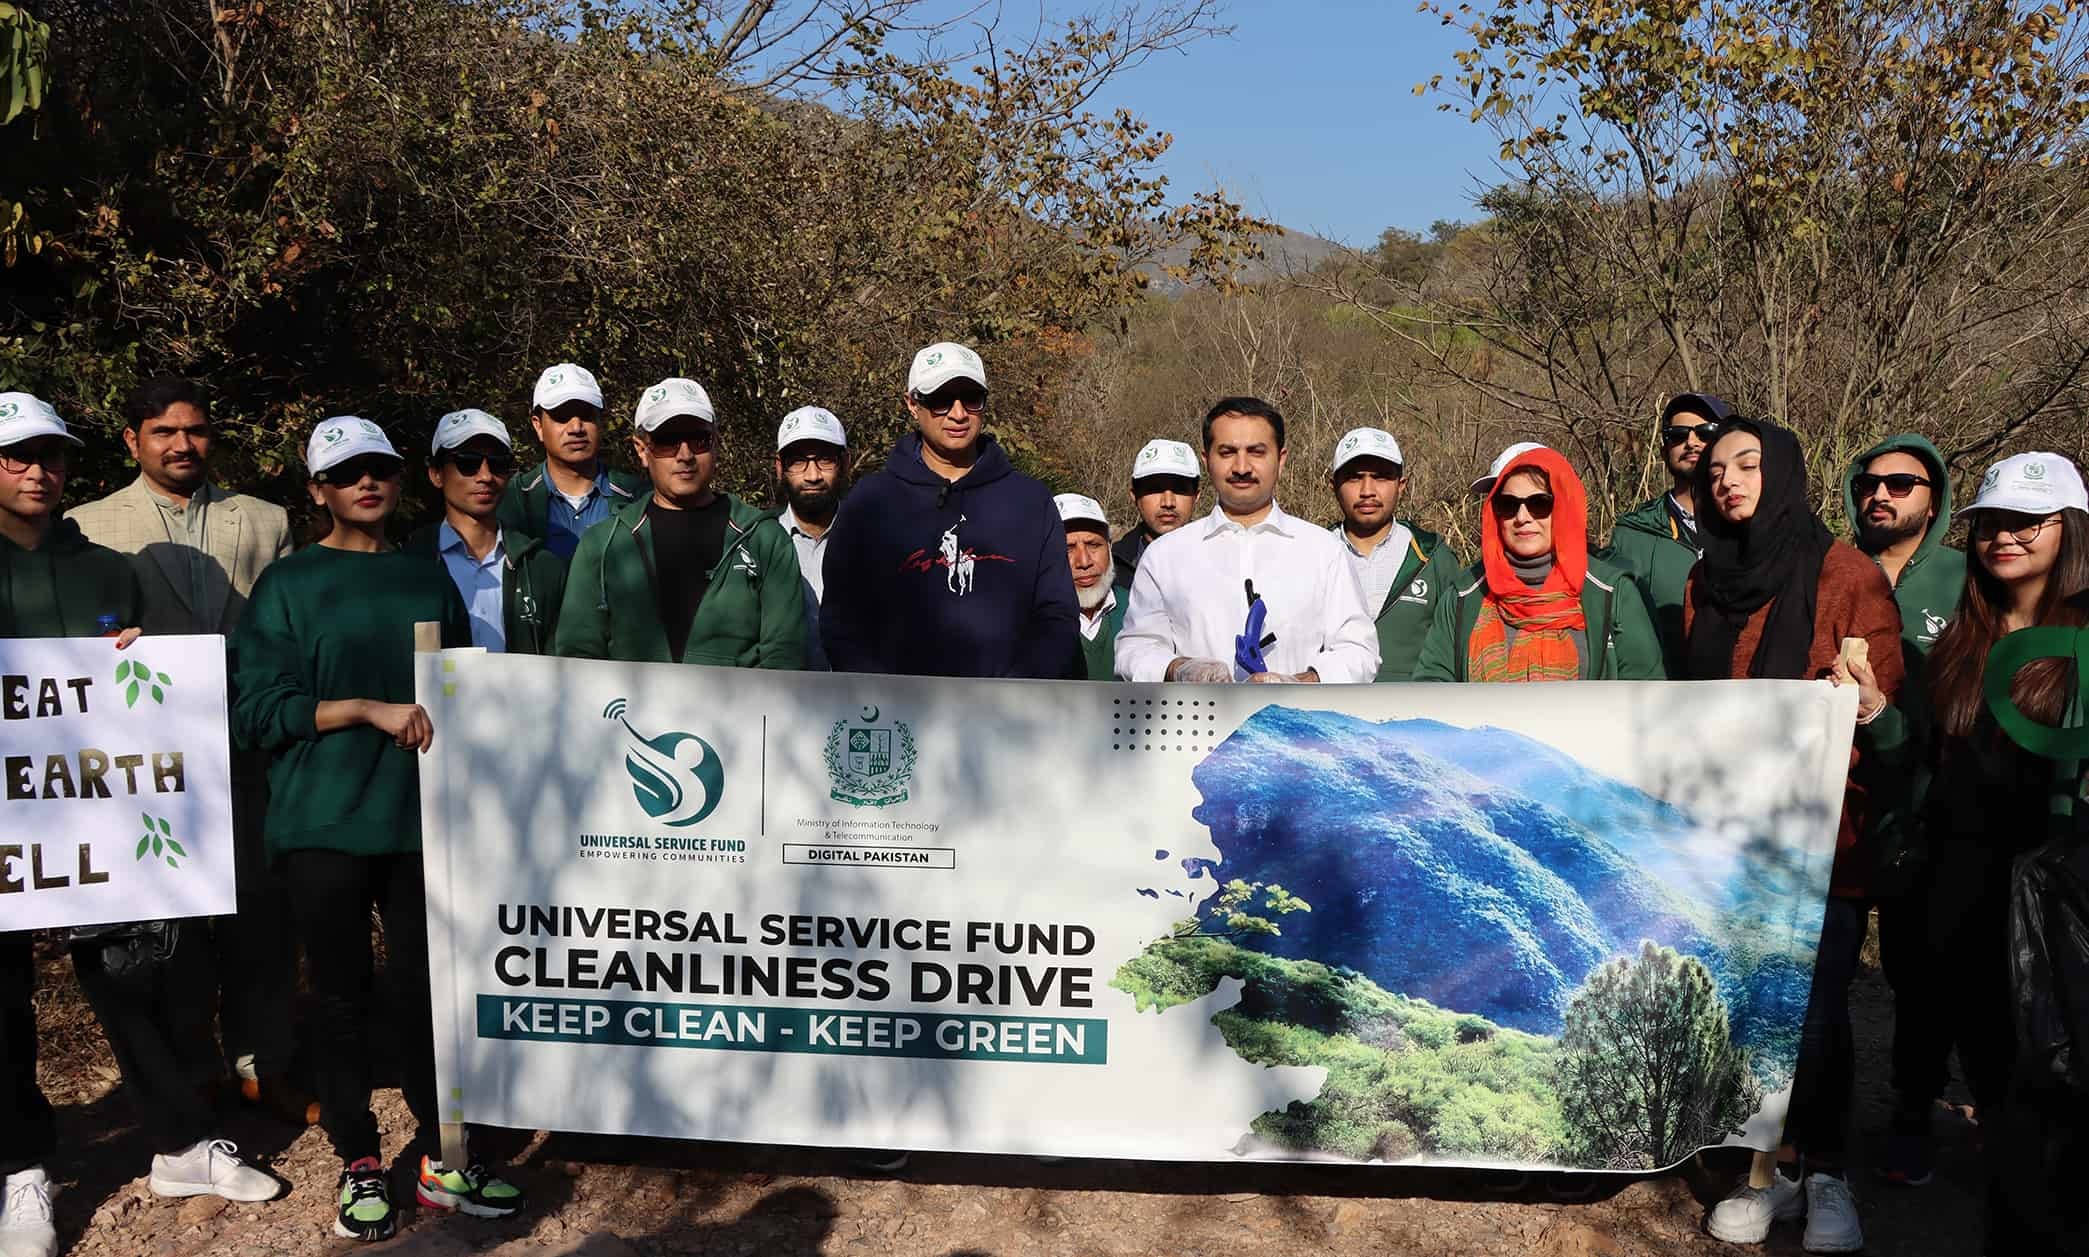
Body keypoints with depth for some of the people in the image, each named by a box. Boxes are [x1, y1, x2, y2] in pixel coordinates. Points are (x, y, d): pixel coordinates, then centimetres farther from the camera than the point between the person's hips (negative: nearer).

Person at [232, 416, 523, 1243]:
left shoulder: (428, 580, 14)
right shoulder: (288, 586, 2)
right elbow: (259, 711, -5)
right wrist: (372, 710, -14)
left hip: (422, 818, 3)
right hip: (324, 826, -2)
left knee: (426, 987, 4)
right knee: (341, 996, 5)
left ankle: (443, 1159, 16)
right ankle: (359, 1166, 18)